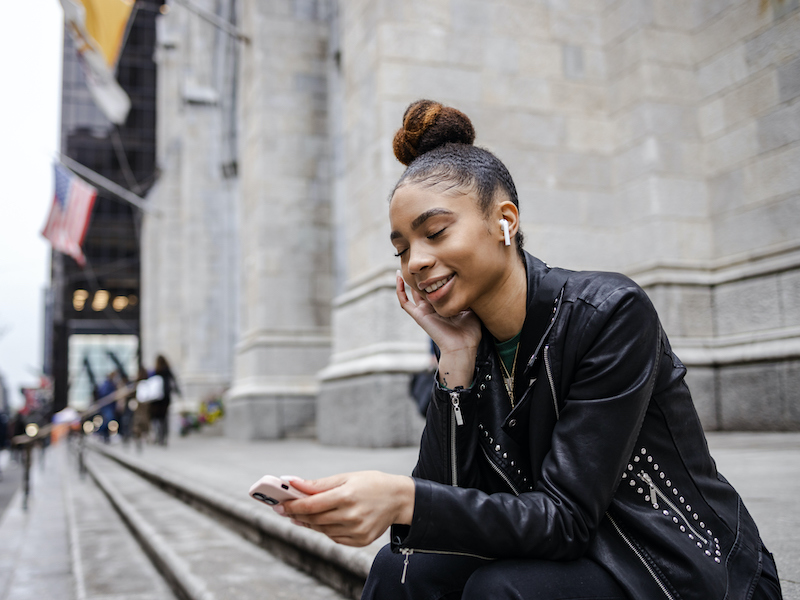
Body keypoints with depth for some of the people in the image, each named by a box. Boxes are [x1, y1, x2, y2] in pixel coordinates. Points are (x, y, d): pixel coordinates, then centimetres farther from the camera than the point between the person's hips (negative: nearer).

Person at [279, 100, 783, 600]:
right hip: (572, 558, 5)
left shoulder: (612, 313, -20)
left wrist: (402, 499, -36)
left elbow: (565, 517, -24)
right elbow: (447, 522, -9)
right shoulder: (472, 346, -2)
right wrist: (456, 357, -15)